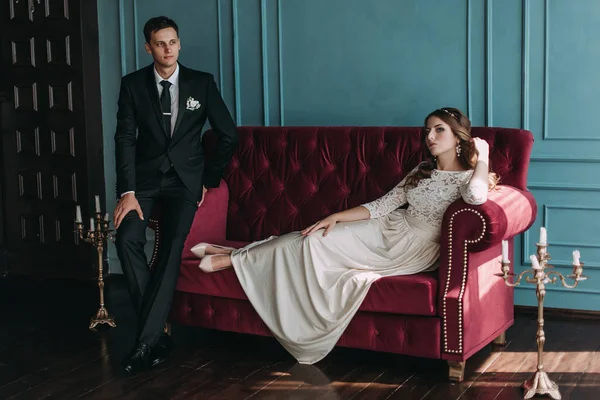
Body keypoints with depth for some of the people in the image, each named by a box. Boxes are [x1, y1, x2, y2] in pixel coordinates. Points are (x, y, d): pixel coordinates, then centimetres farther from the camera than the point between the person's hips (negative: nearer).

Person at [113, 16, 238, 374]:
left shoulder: (202, 83, 0)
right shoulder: (133, 84, 1)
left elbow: (229, 135, 5)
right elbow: (125, 139, -5)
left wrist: (209, 180, 4)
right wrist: (127, 192, -15)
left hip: (185, 179, -1)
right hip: (145, 176, 1)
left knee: (173, 244, -24)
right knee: (128, 239, -24)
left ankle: (147, 340, -21)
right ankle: (158, 330, -15)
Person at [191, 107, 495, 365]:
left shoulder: (467, 176, -8)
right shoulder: (423, 170, 13)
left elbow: (477, 195, -35)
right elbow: (382, 205, 8)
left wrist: (482, 157, -16)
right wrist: (336, 217, -3)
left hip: (412, 250, -6)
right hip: (390, 230, 6)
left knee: (315, 243, -14)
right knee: (313, 238, -13)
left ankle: (234, 259, -2)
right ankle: (239, 255, -3)